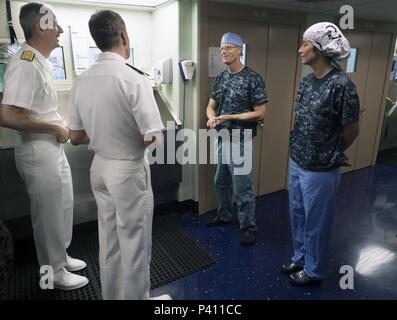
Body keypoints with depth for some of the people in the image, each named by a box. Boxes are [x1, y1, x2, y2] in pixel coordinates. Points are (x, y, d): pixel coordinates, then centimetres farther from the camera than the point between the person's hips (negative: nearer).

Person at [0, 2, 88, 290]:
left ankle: (61, 256, 41)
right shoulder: (25, 64, -21)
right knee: (49, 214, 6)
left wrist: (59, 128, 9)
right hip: (38, 152, -9)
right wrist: (55, 128, -19)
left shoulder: (41, 61, 9)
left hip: (54, 148, 9)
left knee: (63, 206, 21)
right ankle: (54, 273, 26)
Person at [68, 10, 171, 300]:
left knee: (109, 238, 21)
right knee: (135, 242, 11)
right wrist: (133, 135, 0)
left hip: (100, 166, 7)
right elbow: (152, 137, -20)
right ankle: (136, 296, 31)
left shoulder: (82, 81, -1)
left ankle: (111, 296, 40)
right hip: (129, 170, -6)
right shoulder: (134, 78, -19)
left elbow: (76, 137, 5)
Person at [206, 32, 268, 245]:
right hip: (221, 138, 7)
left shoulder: (253, 79, -12)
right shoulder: (220, 78, 8)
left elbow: (260, 113, -14)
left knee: (242, 186, 1)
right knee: (220, 182, 19)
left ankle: (249, 226, 17)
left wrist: (229, 118, -20)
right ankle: (224, 215, 39)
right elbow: (211, 106, 13)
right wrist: (211, 118, -11)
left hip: (240, 140, -7)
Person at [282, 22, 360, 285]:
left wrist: (331, 155, 4)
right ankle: (300, 258, 43)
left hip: (321, 171, -7)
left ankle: (314, 270, 33)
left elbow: (351, 129, -10)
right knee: (298, 216, 21)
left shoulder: (342, 85, -19)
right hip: (296, 165, 7)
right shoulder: (306, 81, 4)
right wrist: (300, 155, 8)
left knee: (316, 223, 11)